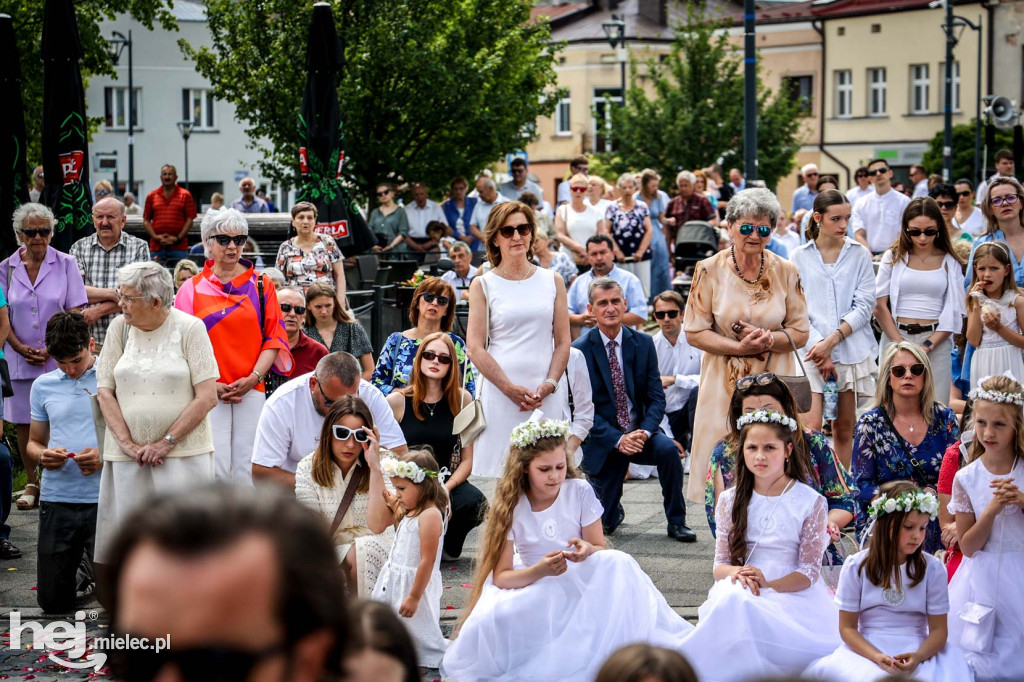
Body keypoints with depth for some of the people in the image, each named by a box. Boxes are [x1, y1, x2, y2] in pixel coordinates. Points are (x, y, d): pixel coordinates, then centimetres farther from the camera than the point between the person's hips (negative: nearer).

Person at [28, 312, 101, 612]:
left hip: (105, 498, -3)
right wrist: (43, 455, -6)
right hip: (57, 499, 3)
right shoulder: (43, 386, 10)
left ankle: (93, 566, 28)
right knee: (53, 603, 7)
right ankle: (83, 564, 36)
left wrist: (105, 458, -19)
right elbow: (34, 442, 18)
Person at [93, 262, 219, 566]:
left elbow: (207, 396, -7)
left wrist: (166, 443, -11)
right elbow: (105, 392, 6)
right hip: (127, 457, 3)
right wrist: (129, 445, -6)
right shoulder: (119, 327, 7)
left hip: (184, 453, -3)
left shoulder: (189, 328, -3)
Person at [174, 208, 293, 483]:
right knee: (214, 470, -8)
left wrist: (253, 378, -7)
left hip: (251, 391, 1)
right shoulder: (191, 289, 9)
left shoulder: (261, 285, 10)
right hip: (207, 393, -1)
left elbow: (274, 337, 7)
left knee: (246, 471, -1)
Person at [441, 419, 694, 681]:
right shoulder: (510, 506, -11)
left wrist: (588, 550, -29)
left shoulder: (580, 491, -9)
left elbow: (600, 549, -3)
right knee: (491, 617, -33)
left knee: (618, 563, -30)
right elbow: (501, 576, -13)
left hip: (581, 583, 1)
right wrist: (540, 571, -34)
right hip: (532, 583, -1)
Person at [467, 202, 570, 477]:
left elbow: (563, 342, 10)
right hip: (499, 393, -2)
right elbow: (475, 348, -1)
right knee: (501, 475, -6)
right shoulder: (483, 285, 6)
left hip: (547, 394, 2)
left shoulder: (553, 281, 13)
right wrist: (510, 388, -11)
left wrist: (549, 385, -6)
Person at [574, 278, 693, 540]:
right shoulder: (580, 350, -9)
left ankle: (676, 523, -13)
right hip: (602, 439, -2)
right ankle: (612, 509, 36)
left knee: (668, 449, -31)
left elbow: (656, 397, -1)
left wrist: (645, 432, -20)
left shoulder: (644, 344, 0)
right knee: (607, 524, -4)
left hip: (639, 432, 2)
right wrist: (617, 439, -23)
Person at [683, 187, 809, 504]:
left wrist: (768, 339, -15)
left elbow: (800, 333, 5)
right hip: (724, 383, -1)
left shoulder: (786, 272, 3)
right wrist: (739, 347, -15)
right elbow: (694, 333, -2)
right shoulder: (710, 270, -1)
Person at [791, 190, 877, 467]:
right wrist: (819, 347, -11)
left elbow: (864, 306, 0)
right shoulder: (799, 257, 4)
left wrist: (832, 340, -11)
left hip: (852, 349, 1)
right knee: (812, 428, -12)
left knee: (844, 428, 8)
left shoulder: (860, 254, 6)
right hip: (812, 350, -1)